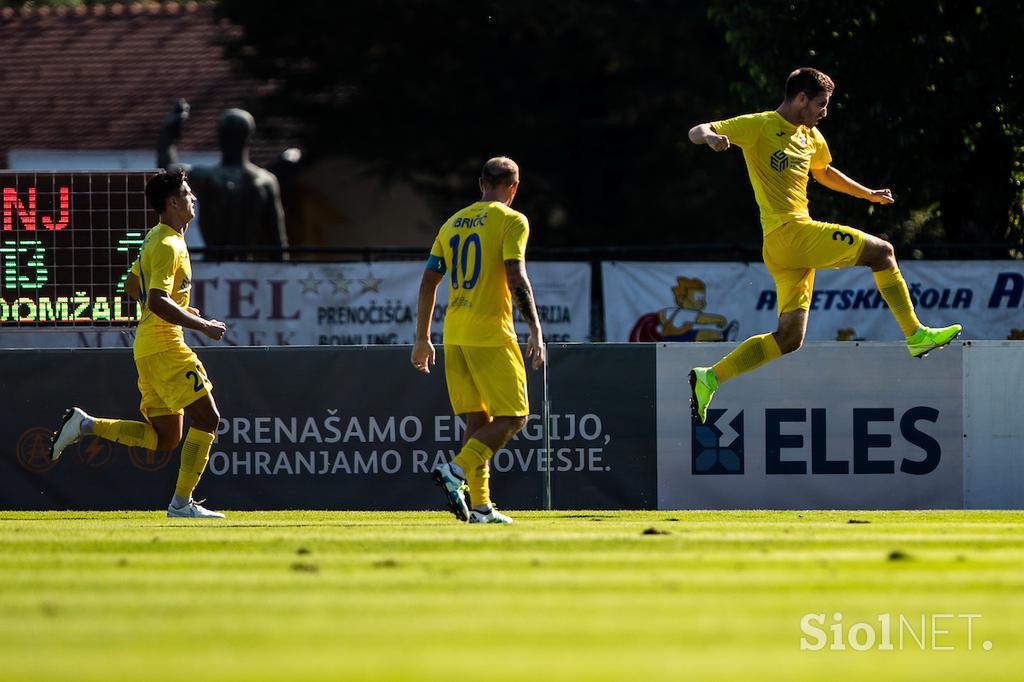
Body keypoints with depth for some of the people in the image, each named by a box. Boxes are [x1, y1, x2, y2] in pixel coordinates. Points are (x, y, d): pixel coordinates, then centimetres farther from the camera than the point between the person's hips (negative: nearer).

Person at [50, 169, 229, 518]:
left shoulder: (156, 239, 17)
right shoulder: (167, 246, -15)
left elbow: (132, 284, 29)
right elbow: (158, 302, -25)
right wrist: (202, 325, -20)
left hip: (148, 346, 10)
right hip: (164, 345, -10)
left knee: (165, 437, 9)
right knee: (207, 417, -7)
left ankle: (85, 424, 6)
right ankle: (182, 502, -8)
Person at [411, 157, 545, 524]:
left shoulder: (452, 224, 15)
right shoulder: (511, 221, -4)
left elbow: (428, 282, 14)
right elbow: (516, 279, -15)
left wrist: (422, 338, 20)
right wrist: (536, 331, -13)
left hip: (454, 335, 7)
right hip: (491, 334, -7)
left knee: (477, 419, 11)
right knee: (513, 417, 0)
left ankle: (480, 505, 7)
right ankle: (456, 471, -18)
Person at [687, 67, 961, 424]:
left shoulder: (810, 137, 21)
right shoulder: (759, 126, -4)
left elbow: (824, 172, 41)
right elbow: (696, 132, -8)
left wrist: (867, 194, 38)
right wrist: (709, 136, -32)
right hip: (787, 231, -9)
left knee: (788, 339, 3)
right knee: (881, 252, -7)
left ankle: (708, 379, 4)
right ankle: (916, 335, -1)